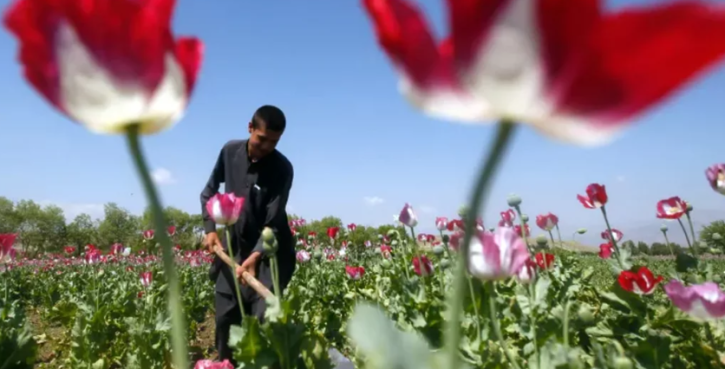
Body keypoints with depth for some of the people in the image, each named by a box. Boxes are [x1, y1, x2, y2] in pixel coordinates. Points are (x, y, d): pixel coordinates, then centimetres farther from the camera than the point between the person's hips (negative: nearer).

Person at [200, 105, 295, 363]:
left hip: (268, 251, -4)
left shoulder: (282, 168, -16)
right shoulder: (230, 151, -4)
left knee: (264, 317, -11)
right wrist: (210, 229, -2)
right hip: (233, 247, 4)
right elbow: (209, 191, 9)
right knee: (225, 316, 10)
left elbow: (273, 221, -20)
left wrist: (254, 257, -32)